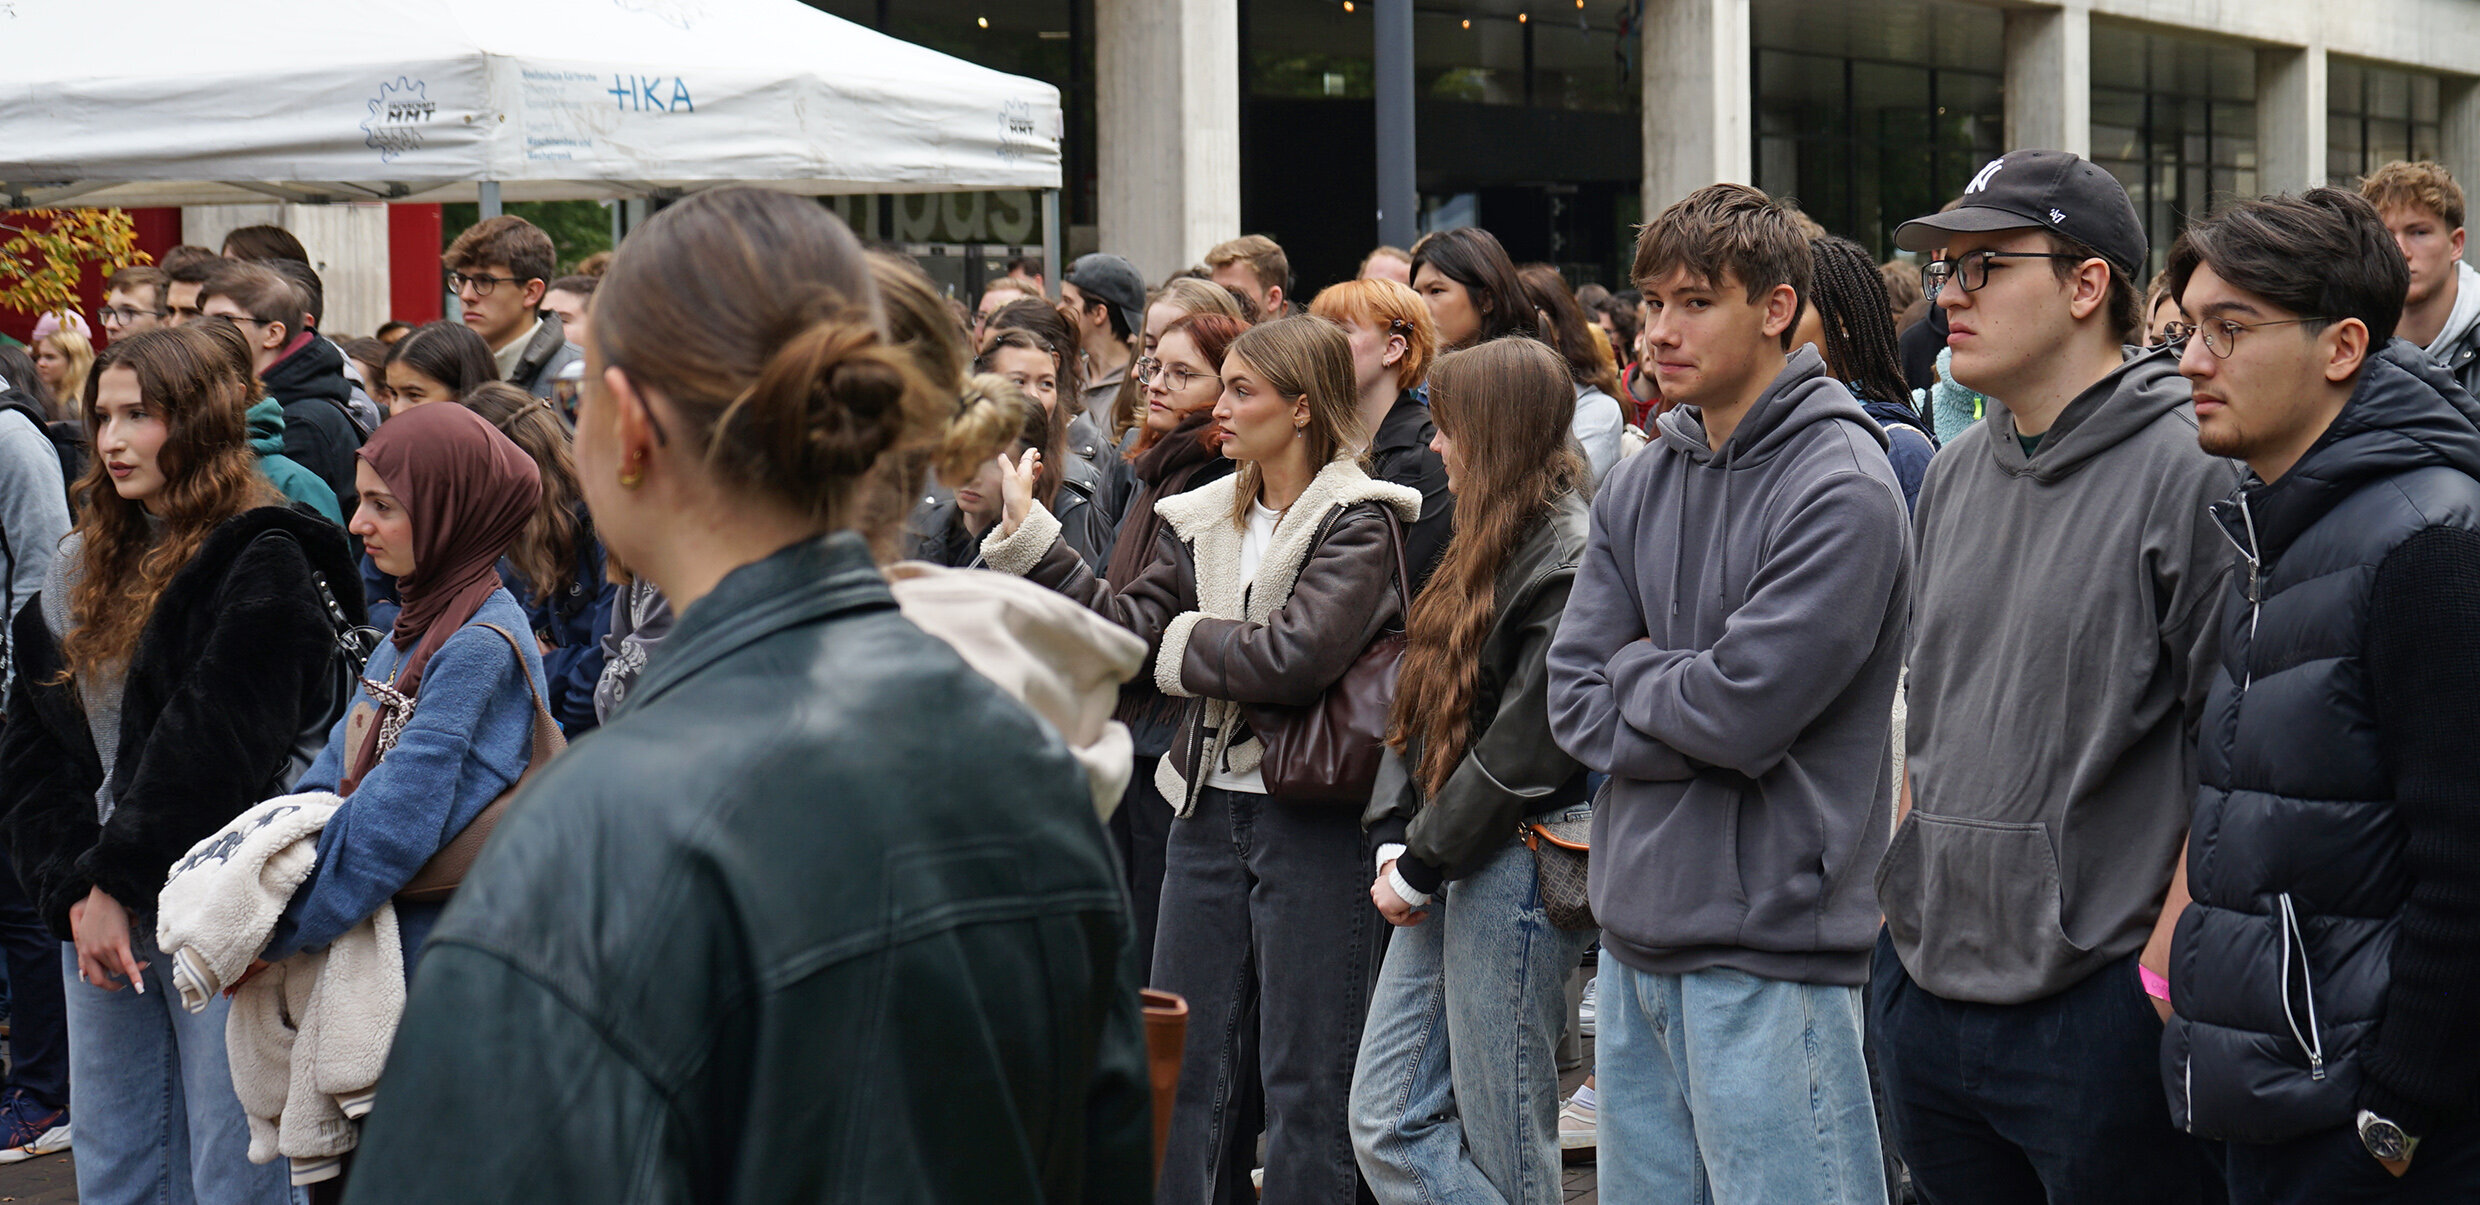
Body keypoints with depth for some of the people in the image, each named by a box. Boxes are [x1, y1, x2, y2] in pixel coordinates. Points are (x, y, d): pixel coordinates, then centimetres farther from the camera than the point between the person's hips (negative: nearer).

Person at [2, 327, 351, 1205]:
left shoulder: (262, 564, -7)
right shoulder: (82, 567, 16)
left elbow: (213, 746, -16)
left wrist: (118, 880, -15)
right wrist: (73, 891, -3)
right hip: (96, 914, 7)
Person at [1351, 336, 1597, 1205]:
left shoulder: (1570, 556, -15)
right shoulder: (1492, 542, 16)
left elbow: (1526, 747, -19)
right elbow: (1423, 705, 16)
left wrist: (1420, 866, -13)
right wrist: (1396, 838, 4)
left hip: (1516, 866, -10)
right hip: (1446, 872, 10)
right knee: (1388, 1125, 6)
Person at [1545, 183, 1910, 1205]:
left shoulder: (1840, 488, -12)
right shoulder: (1639, 484, 11)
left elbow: (1745, 710, -19)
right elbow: (1574, 701, 5)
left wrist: (1633, 674, -2)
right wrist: (1684, 699, -10)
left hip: (1766, 949, -7)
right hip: (1636, 940, 8)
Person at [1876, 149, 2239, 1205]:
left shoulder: (2191, 473, -11)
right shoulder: (1953, 475, 13)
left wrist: (2165, 959, -16)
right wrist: (1903, 898, 14)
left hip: (2101, 1004, -7)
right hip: (1924, 989, 7)